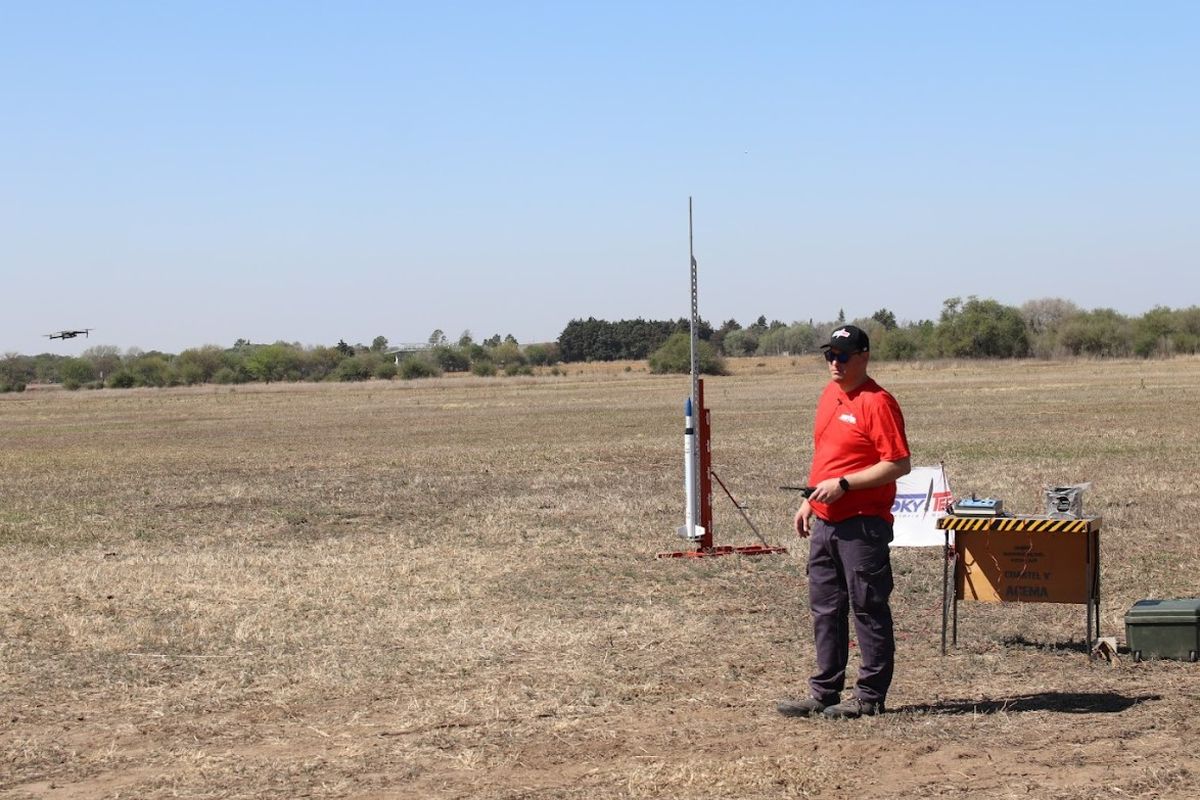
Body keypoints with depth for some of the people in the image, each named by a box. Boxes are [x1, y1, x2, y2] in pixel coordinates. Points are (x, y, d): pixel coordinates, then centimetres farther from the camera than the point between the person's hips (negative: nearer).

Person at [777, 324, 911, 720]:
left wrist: (842, 484, -20)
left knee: (868, 610, -1)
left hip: (862, 524, -9)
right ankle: (824, 693, 19)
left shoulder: (877, 403, -14)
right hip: (825, 521, 9)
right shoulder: (830, 395, 14)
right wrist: (811, 499, 18)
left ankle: (870, 697, 5)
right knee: (825, 609, 12)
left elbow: (899, 464, -18)